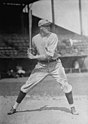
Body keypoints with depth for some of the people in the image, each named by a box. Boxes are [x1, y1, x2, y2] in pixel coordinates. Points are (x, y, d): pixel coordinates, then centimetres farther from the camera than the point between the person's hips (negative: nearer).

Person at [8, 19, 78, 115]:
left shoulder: (53, 37, -14)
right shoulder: (35, 39, -3)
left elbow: (49, 55, -22)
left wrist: (33, 57, -20)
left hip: (55, 64, -2)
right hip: (41, 66, 2)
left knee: (65, 85, -4)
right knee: (27, 86, 2)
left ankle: (72, 108, 15)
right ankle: (14, 107, 16)